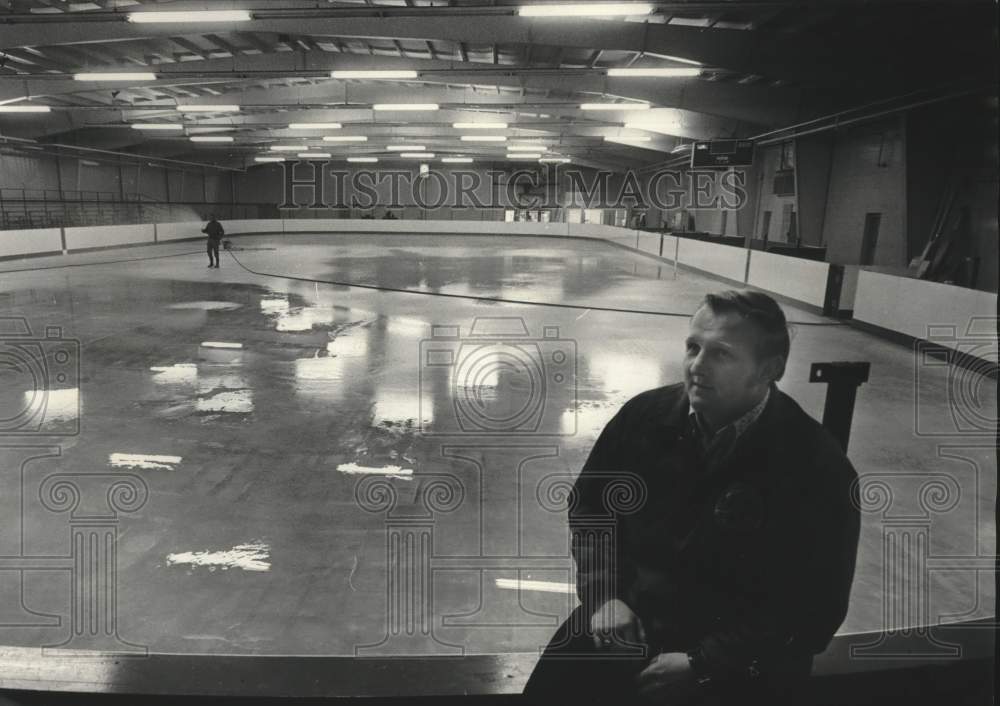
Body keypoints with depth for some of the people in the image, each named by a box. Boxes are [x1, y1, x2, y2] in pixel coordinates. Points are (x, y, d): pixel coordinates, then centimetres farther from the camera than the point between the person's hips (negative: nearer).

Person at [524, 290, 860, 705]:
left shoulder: (819, 469, -16)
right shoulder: (646, 416, -5)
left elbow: (812, 610, -12)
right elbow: (588, 505, 10)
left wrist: (702, 664, -16)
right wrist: (602, 593, -3)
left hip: (738, 662, -3)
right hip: (627, 618, 3)